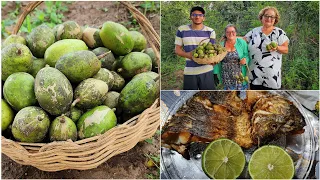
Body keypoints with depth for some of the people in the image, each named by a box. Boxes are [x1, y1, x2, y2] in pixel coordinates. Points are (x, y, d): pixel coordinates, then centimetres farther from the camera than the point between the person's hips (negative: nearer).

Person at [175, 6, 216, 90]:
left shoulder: (210, 31, 3)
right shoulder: (182, 30, 2)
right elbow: (177, 49, 4)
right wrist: (187, 54, -18)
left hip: (206, 70, 0)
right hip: (189, 71, 0)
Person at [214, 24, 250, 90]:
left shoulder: (242, 42, -1)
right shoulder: (221, 44, 3)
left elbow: (247, 56, 1)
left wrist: (245, 60, -21)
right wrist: (216, 74, 2)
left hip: (240, 76, -1)